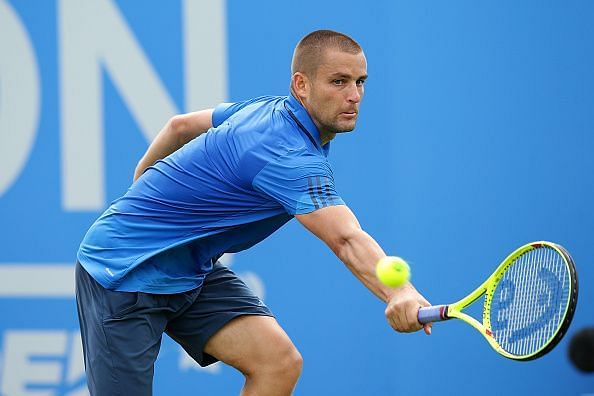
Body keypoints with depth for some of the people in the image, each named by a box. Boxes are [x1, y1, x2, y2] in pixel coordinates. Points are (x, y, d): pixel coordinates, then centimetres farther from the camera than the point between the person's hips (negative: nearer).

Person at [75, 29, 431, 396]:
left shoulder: (268, 108, 0)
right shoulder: (290, 156, -29)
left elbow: (181, 125, 15)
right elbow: (347, 240, -45)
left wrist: (143, 194, 29)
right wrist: (399, 292, -60)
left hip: (192, 270, 9)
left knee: (279, 363, -12)